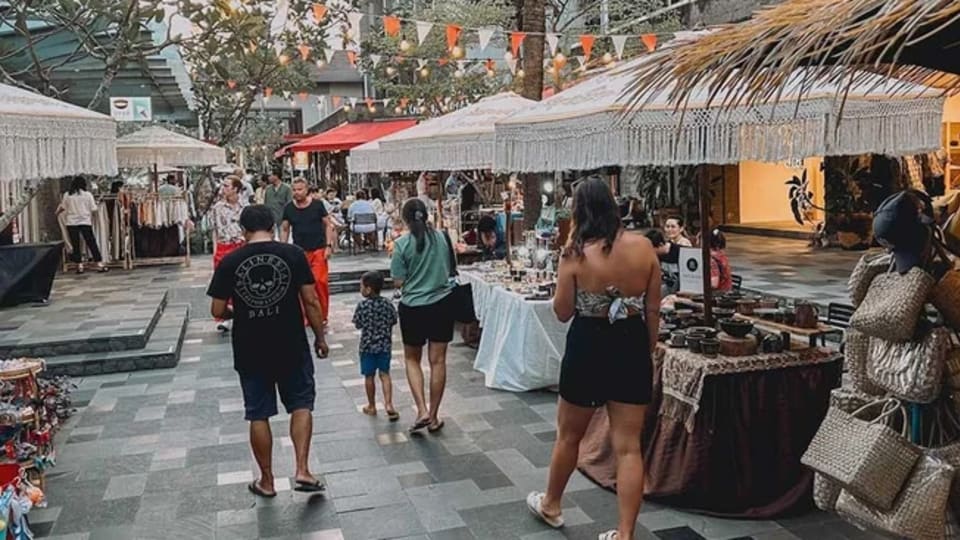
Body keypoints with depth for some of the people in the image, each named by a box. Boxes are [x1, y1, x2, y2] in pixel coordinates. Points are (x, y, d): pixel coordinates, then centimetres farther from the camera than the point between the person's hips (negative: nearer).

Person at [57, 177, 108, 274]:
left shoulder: (67, 195, 0)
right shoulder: (88, 195, -4)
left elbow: (63, 208, 11)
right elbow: (93, 210, -4)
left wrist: (58, 212, 33)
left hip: (71, 223, 1)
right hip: (85, 222, -1)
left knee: (75, 244, 6)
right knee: (91, 243, 1)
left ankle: (79, 266, 5)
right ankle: (99, 264, -1)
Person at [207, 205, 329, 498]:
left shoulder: (229, 262, -5)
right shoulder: (293, 254, -7)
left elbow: (217, 311, -2)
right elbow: (310, 301, -7)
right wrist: (320, 337, 4)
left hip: (250, 351, 1)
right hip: (291, 347, -1)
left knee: (258, 415, 13)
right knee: (301, 405, 16)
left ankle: (266, 481, 23)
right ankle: (303, 470, 7)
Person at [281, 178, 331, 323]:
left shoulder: (317, 205, -3)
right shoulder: (289, 208, 3)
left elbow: (327, 225, 2)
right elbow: (284, 229, 11)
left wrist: (328, 246, -5)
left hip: (318, 250, -2)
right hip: (299, 251, 2)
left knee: (320, 282, -8)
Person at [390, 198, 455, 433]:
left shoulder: (402, 244, -13)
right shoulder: (441, 237, -2)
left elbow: (398, 282, -10)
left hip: (413, 307, -2)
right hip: (442, 304, 3)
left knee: (412, 359, 15)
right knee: (438, 360, 9)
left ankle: (422, 411, 2)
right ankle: (434, 417, 17)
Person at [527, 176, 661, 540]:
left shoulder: (576, 254, -13)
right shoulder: (643, 248, -6)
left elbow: (562, 313, -4)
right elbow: (653, 310, 1)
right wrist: (648, 353, 14)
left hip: (588, 347, -2)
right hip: (633, 348, 2)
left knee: (569, 435, 19)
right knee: (628, 446, 7)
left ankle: (551, 506, 40)